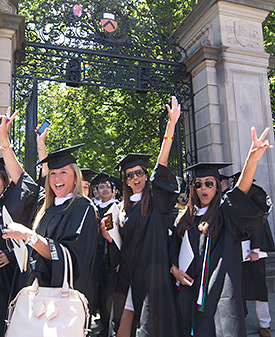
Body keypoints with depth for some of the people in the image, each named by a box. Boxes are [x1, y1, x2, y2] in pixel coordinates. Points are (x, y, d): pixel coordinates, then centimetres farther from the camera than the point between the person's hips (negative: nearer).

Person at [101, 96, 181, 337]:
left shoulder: (155, 198, 1)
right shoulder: (123, 209, 15)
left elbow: (161, 164, -13)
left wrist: (171, 125, -24)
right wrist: (109, 237, -5)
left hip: (152, 271, -4)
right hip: (128, 271, 4)